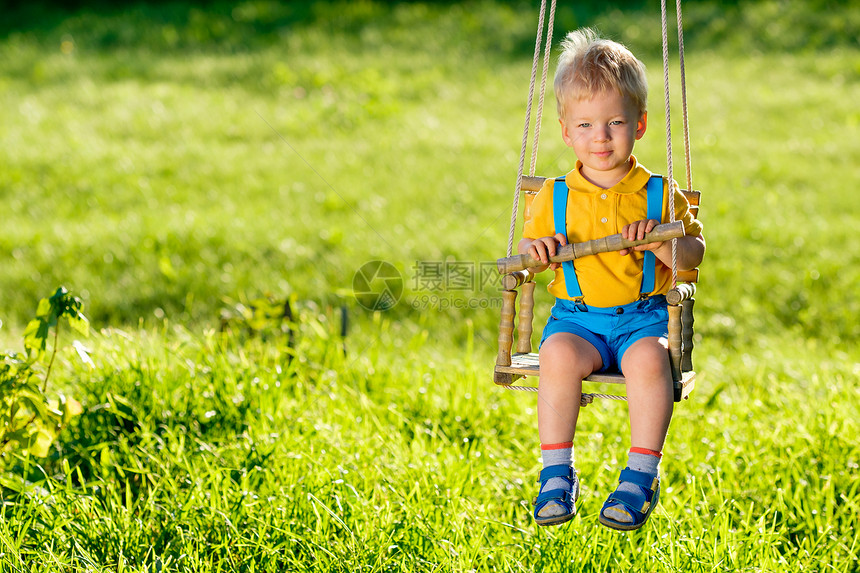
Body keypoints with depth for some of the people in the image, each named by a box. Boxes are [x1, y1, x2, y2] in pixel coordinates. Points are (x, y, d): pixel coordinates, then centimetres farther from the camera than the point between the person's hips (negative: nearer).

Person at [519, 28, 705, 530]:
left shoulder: (659, 194, 4)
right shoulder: (555, 197, 8)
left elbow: (694, 254, 1)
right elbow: (526, 255, 14)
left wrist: (659, 242, -19)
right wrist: (536, 250, -10)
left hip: (643, 315, -1)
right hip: (577, 317, 1)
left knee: (649, 358, -34)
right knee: (559, 355, -31)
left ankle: (641, 475, -23)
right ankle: (557, 473, -20)